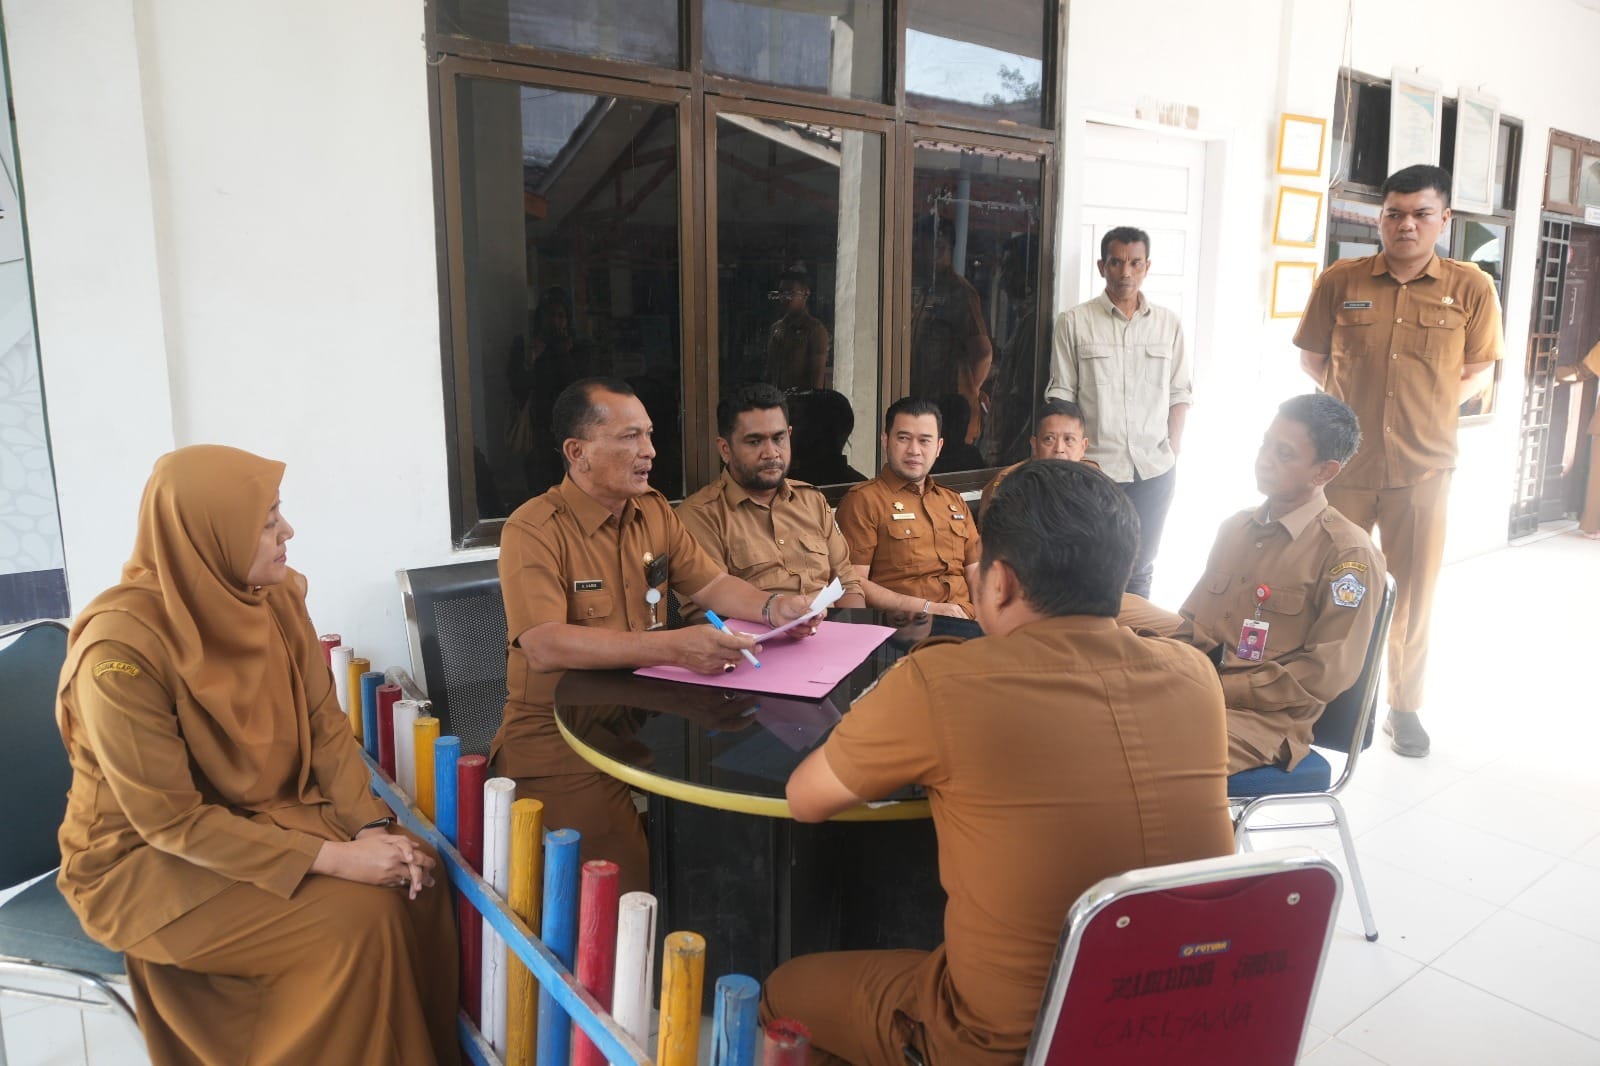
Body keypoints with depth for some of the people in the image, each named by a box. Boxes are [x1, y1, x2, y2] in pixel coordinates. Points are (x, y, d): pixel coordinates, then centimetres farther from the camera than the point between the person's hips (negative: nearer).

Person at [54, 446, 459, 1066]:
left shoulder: (276, 596, -7)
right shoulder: (122, 646, -26)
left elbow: (324, 723, -1)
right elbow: (171, 820, -24)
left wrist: (371, 825, -16)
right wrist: (332, 858, -28)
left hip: (267, 813, 6)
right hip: (147, 858, -6)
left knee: (413, 878, -13)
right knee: (361, 917, -22)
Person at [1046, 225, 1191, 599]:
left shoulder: (1168, 323, 9)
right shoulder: (1074, 322, 0)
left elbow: (1180, 389, 12)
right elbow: (1061, 394, 0)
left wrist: (1174, 439, 0)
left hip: (1155, 468, 3)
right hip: (1095, 467, -3)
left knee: (1141, 568, 13)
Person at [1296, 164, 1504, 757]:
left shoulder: (1472, 289, -1)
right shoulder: (1340, 281, 0)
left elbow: (1478, 370, 9)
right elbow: (1311, 358, 8)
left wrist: (1434, 406, -3)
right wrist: (1350, 402, -1)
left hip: (1422, 465, 0)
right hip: (1344, 460, 0)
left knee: (1414, 593, 8)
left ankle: (1404, 707, 26)